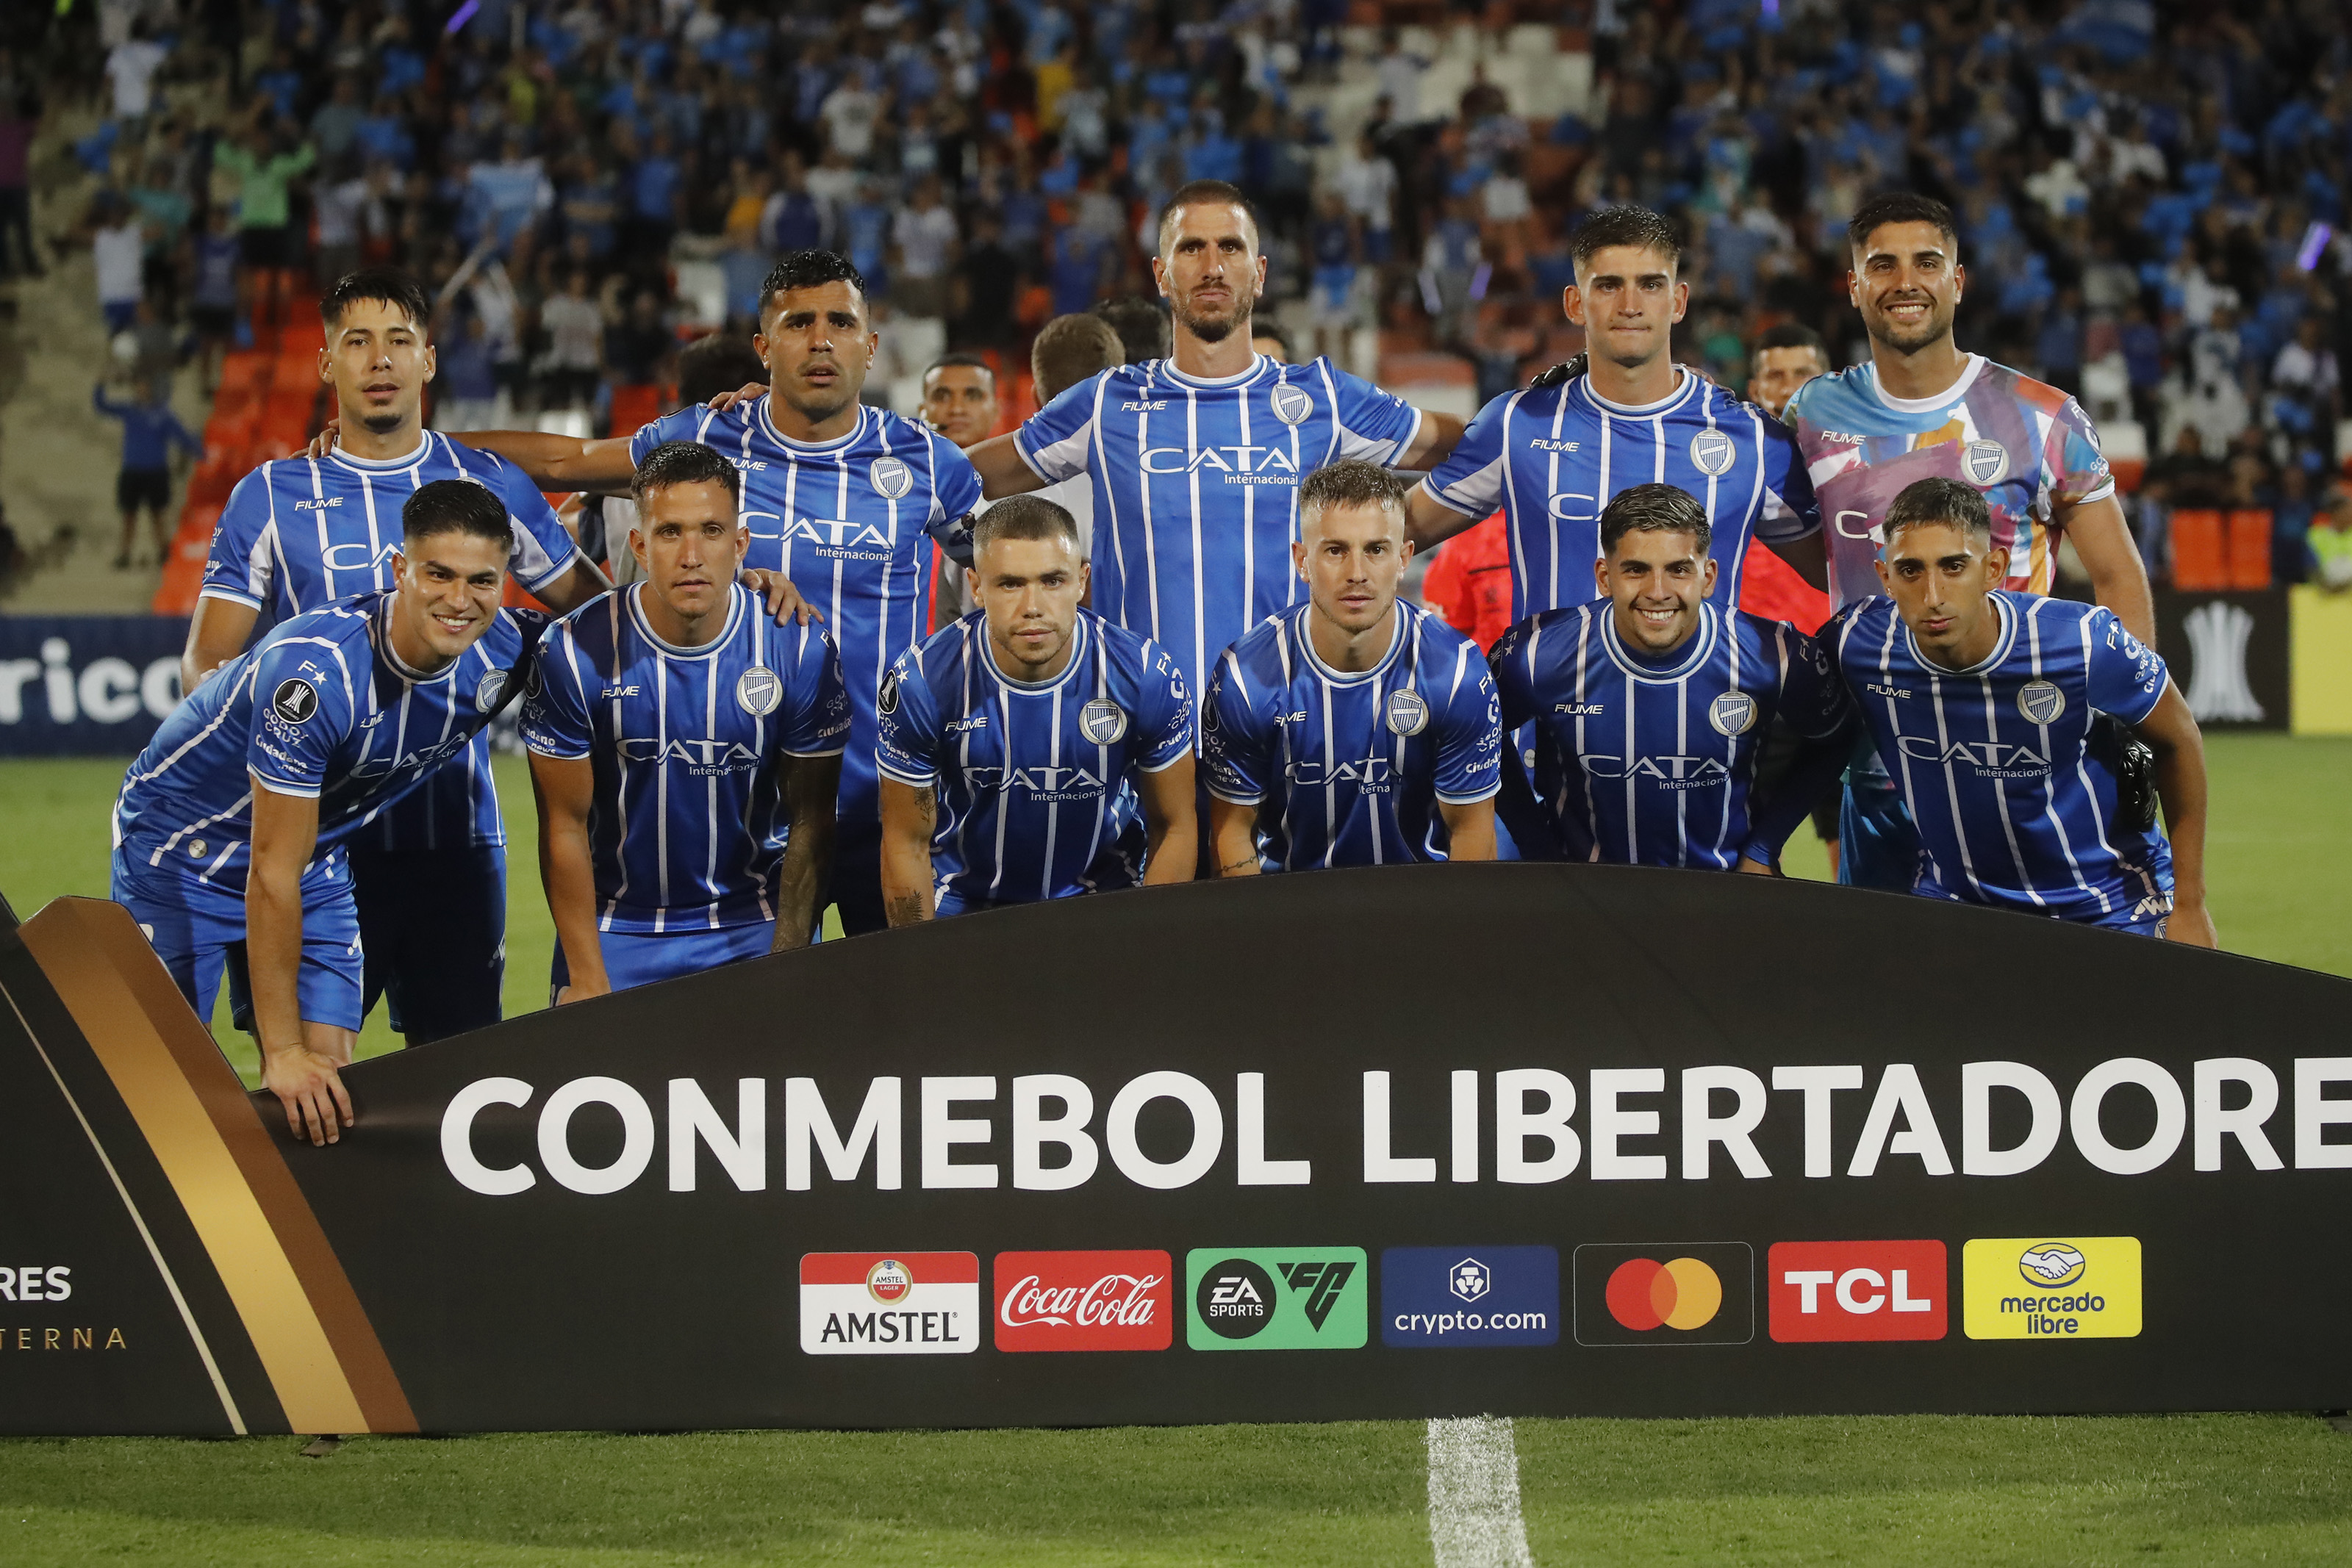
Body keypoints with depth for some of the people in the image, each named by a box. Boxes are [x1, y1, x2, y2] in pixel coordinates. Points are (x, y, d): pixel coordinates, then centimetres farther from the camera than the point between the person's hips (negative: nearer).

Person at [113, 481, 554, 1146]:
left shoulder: (504, 654, -20)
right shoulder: (314, 671, -37)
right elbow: (271, 872, -32)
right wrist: (284, 1050, -31)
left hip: (319, 855, 6)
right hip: (178, 843, -5)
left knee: (327, 1087, -4)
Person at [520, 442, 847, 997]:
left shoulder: (801, 652, -11)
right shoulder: (574, 653, -13)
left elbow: (810, 824, -5)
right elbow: (565, 827, -7)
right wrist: (588, 980, -11)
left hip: (755, 927, 0)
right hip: (615, 926, 0)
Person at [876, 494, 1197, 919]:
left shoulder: (1147, 676, -15)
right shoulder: (922, 683, -17)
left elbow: (1174, 828, -2)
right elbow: (907, 842, -5)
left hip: (1102, 898, 0)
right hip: (963, 901, 0)